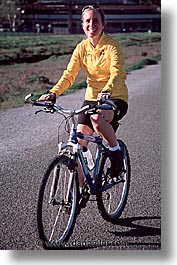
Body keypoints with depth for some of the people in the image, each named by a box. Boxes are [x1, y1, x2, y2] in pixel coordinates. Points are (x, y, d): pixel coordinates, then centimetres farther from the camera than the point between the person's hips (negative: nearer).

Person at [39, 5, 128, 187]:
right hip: (91, 97, 5)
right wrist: (53, 93, -25)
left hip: (115, 98, -4)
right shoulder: (82, 48, 0)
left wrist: (107, 91, -47)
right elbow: (69, 74, -7)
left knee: (98, 119, -37)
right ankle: (77, 187, 9)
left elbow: (117, 73, -26)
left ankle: (116, 150, -8)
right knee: (78, 141, -6)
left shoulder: (112, 46, -12)